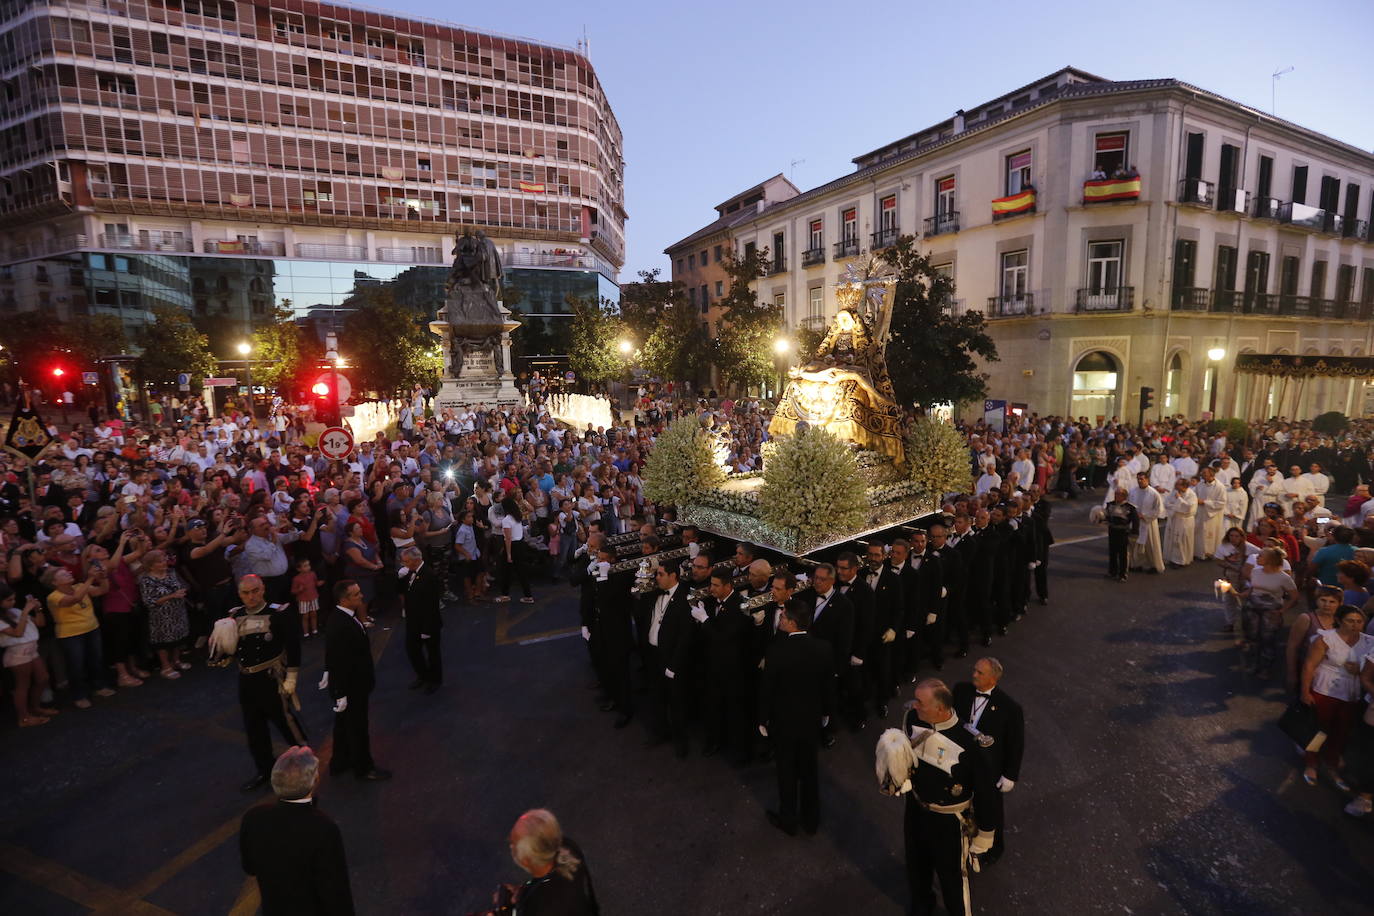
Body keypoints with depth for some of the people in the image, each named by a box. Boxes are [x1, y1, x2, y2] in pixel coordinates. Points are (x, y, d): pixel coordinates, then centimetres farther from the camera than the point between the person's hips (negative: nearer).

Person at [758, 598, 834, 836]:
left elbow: (766, 689, -17)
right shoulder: (824, 650, -15)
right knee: (810, 770, 20)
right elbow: (829, 686, -2)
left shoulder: (777, 651, -27)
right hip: (812, 720, 3)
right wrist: (826, 712, 15)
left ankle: (788, 821, 32)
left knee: (787, 772, 15)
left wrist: (763, 719, -2)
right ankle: (811, 820, 36)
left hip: (783, 721, -3)